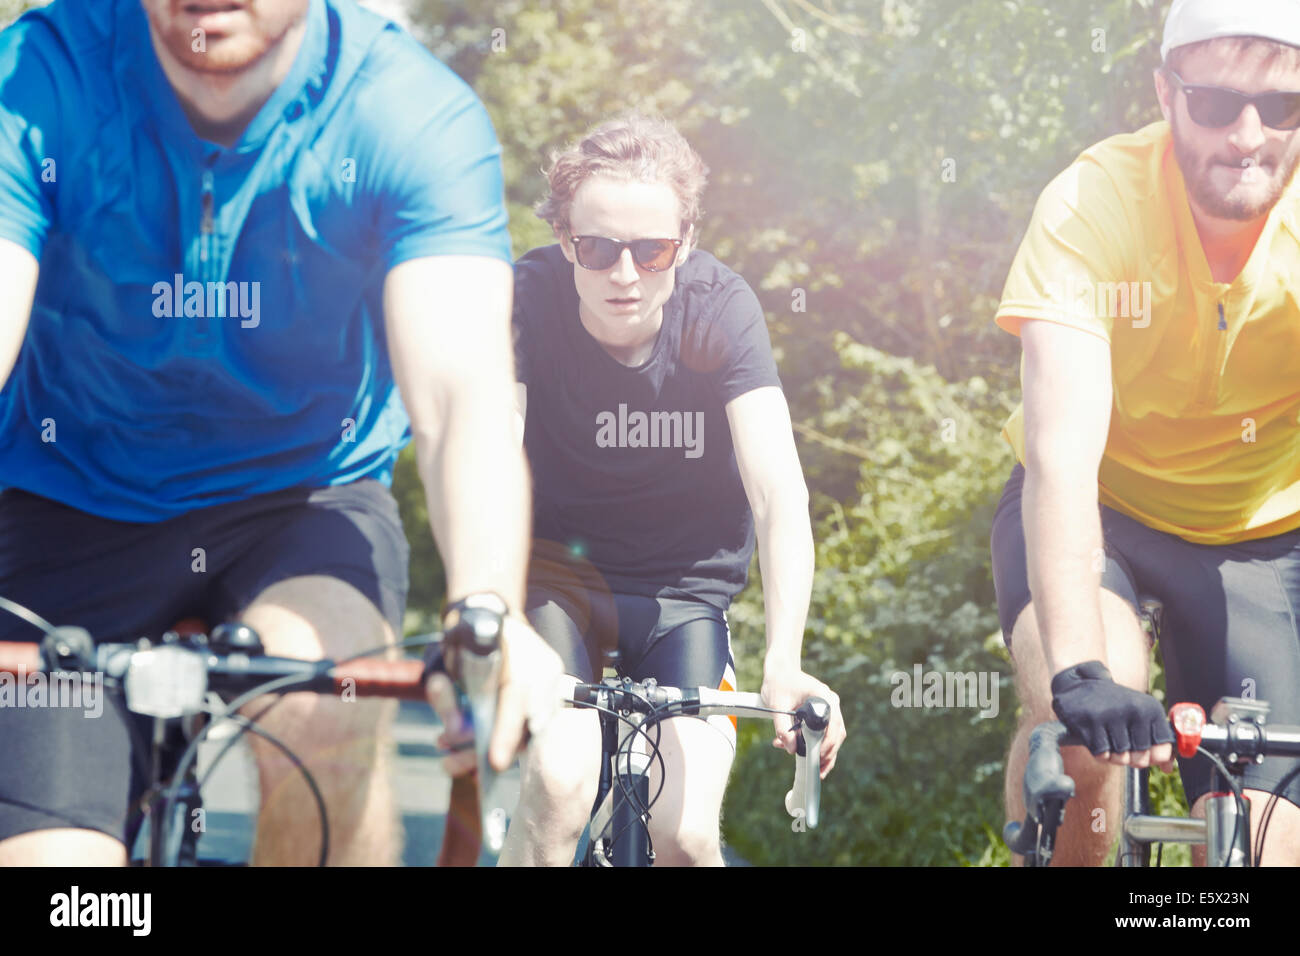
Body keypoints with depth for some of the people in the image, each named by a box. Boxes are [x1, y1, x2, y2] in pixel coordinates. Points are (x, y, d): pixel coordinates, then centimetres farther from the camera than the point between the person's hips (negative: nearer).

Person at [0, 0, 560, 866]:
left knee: (324, 709, -32)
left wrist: (486, 613, -52)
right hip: (77, 499, 1)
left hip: (307, 495, 0)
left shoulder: (418, 114, -20)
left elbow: (462, 392, -32)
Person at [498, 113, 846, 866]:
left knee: (685, 832, -15)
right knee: (560, 782, -28)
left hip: (684, 589, 1)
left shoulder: (722, 309, -19)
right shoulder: (530, 297, -20)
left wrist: (783, 663, -43)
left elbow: (780, 495, -28)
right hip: (558, 574, -1)